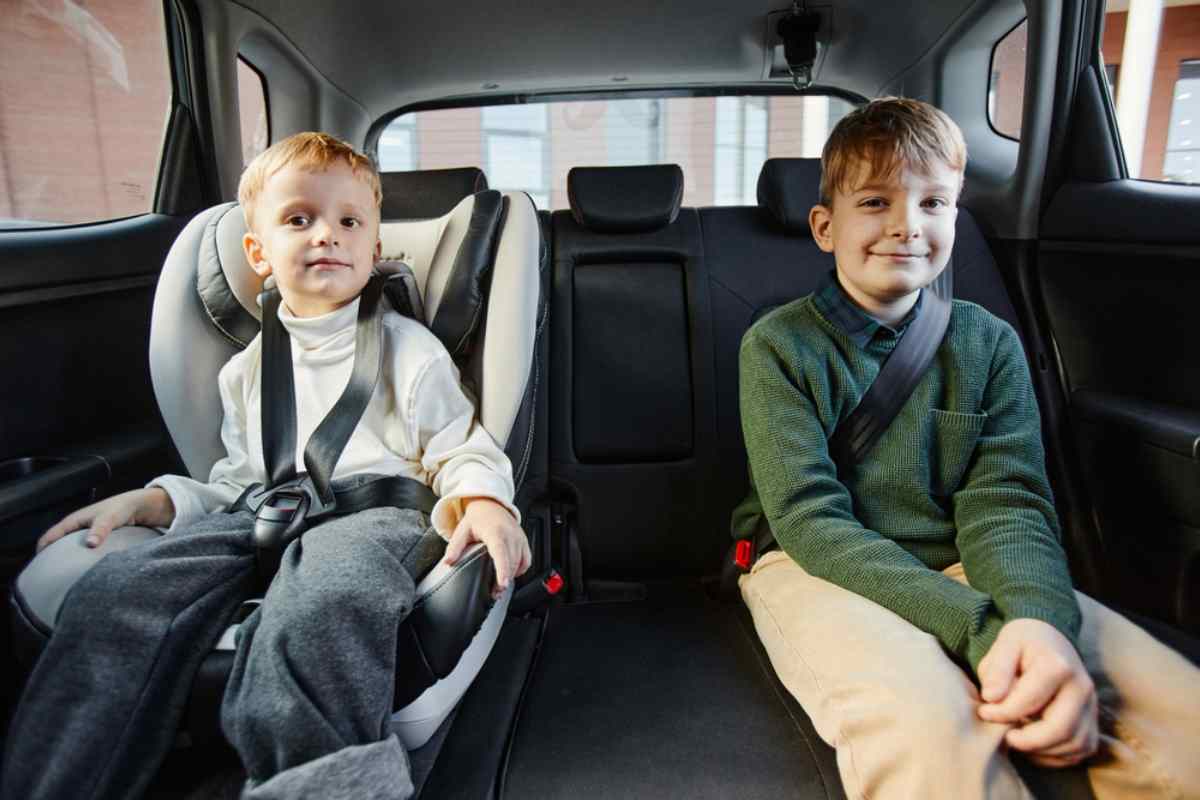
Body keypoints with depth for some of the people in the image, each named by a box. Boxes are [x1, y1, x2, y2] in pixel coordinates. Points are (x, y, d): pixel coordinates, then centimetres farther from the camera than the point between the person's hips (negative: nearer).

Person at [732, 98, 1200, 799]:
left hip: (961, 570, 4)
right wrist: (983, 628, -25)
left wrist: (1039, 620, -27)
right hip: (818, 571, -3)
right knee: (926, 717, -35)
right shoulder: (778, 346, -6)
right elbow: (810, 519, -14)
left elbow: (1004, 503, -4)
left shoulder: (990, 344, 6)